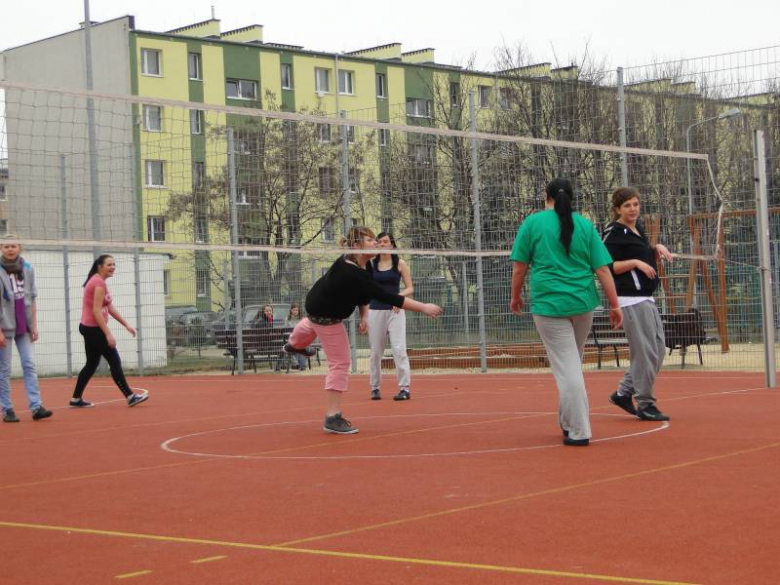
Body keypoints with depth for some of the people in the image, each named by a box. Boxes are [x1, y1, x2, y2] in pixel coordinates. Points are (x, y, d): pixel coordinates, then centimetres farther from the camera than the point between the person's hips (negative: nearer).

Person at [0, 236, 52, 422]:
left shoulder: (27, 269, 6)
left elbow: (32, 299, 10)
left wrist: (34, 326, 6)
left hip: (24, 327, 4)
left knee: (30, 365, -2)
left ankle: (36, 406, -4)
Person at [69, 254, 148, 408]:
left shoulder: (99, 282, 14)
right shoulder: (99, 283, -17)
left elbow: (110, 308, 17)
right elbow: (96, 311, -23)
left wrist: (126, 325, 15)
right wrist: (108, 334, -25)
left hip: (89, 328, 10)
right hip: (94, 328, -10)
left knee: (92, 364, 14)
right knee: (115, 361, -5)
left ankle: (76, 399, 16)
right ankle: (130, 397, -2)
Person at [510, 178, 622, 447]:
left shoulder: (533, 222, 0)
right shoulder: (585, 225, 6)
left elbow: (519, 267, -1)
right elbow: (603, 269, 2)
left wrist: (516, 297, 13)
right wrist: (615, 305, 5)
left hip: (549, 304, -3)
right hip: (583, 303, 3)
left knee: (567, 368, -3)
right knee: (571, 365, 20)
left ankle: (579, 432, -5)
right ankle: (567, 421, 30)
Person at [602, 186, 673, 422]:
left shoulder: (637, 229, 17)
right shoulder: (613, 233, -10)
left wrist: (657, 249, 10)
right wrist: (635, 262, -20)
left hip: (646, 299, 10)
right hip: (631, 300, -10)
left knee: (658, 350, 11)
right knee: (645, 352, -9)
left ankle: (623, 392, 19)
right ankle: (645, 404, -1)